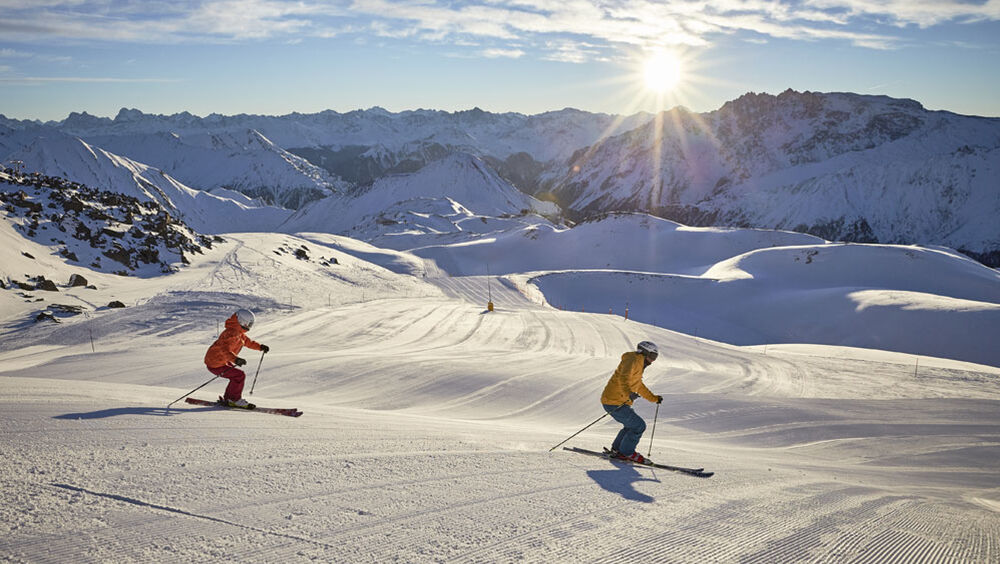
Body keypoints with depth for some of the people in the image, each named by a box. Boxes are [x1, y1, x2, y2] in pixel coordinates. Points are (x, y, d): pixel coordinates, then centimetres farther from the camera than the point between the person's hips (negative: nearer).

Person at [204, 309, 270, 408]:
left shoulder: (239, 332, 5)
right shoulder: (231, 333, -28)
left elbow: (246, 340, 24)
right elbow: (224, 349, -41)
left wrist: (260, 347, 19)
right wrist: (235, 359, -55)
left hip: (223, 361, 10)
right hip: (215, 364, -10)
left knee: (237, 376, 18)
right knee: (240, 375, -13)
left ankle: (227, 399, 27)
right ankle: (235, 400, 1)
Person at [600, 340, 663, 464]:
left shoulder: (639, 365, 22)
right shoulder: (632, 360, -12)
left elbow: (640, 386, 37)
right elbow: (623, 379, -30)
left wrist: (654, 398, 40)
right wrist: (629, 393, -46)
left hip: (622, 402, 11)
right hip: (614, 403, -11)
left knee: (632, 425, 23)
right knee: (639, 426, -9)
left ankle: (617, 450, 30)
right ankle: (627, 453, 3)